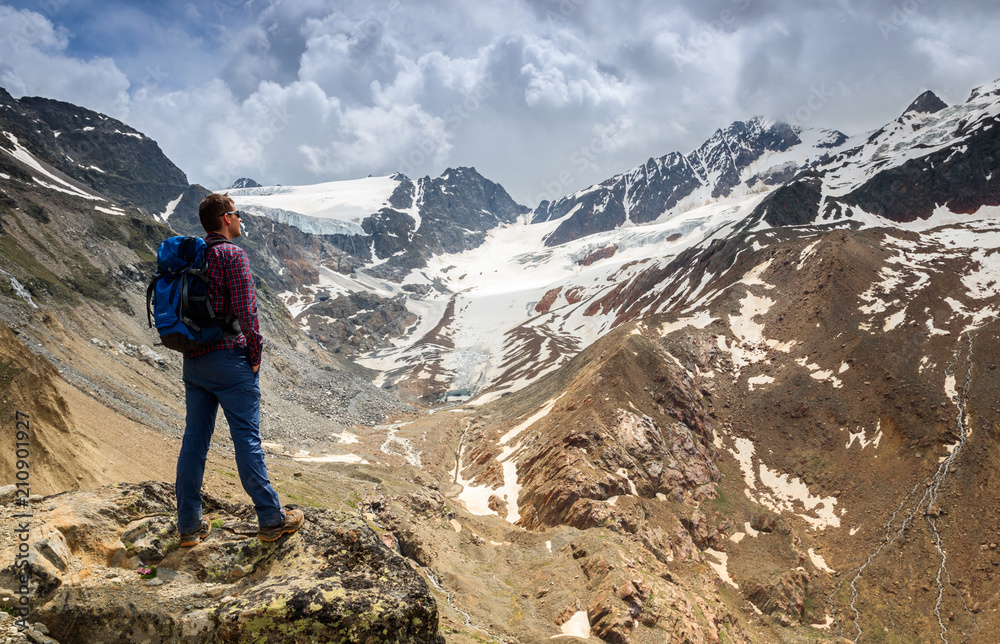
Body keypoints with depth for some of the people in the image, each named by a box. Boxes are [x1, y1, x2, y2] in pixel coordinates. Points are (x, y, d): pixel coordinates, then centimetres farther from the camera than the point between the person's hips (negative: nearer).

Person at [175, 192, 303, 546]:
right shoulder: (232, 254, -11)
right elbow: (244, 309, -17)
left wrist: (192, 346, 17)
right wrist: (255, 351, -7)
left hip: (193, 361, 7)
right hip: (230, 357, -7)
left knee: (194, 440, 10)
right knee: (247, 439, -1)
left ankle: (189, 525, 16)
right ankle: (271, 519, 7)